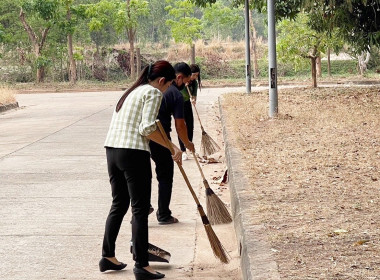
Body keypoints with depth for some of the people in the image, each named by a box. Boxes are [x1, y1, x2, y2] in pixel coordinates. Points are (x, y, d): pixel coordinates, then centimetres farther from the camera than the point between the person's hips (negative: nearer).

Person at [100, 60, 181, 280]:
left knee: (119, 205, 20)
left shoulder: (132, 91, 21)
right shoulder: (153, 92, -5)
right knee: (140, 210, -2)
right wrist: (172, 147, -13)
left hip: (112, 150, 9)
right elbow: (147, 128, -16)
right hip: (133, 153, -9)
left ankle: (108, 257, 27)